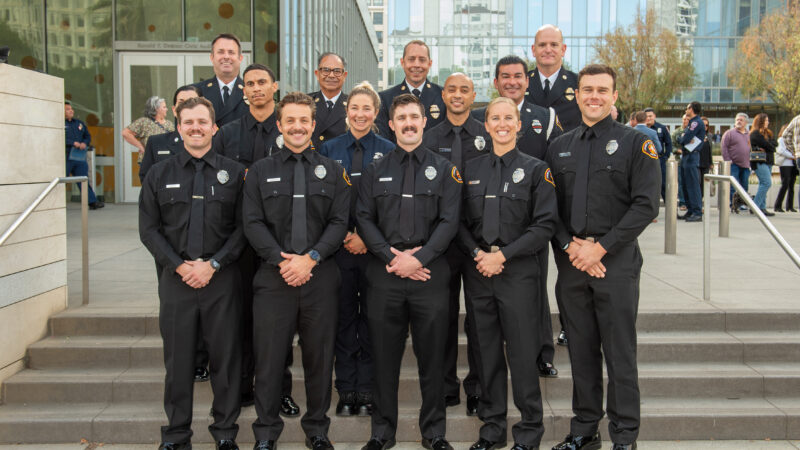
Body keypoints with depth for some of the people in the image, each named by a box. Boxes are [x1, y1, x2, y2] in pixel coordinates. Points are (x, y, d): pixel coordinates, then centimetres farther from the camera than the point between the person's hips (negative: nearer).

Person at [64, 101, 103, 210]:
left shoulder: (79, 123, 17)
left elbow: (88, 136, 20)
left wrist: (84, 143, -1)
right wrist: (73, 143, -18)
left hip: (79, 157, 5)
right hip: (66, 158, -5)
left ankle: (92, 202, 0)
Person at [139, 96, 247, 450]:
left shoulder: (234, 173, 4)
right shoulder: (159, 175, 8)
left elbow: (242, 228, 0)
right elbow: (149, 229, 5)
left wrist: (212, 264, -10)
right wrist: (179, 265, -7)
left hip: (222, 278, -1)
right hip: (175, 278, 1)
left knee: (225, 358, 4)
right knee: (177, 359, 6)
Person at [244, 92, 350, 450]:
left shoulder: (332, 171, 9)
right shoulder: (260, 171, 8)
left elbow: (339, 222, 1)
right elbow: (253, 223, 0)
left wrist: (310, 258, -12)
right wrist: (281, 260, -12)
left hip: (320, 276, 1)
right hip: (273, 277, 0)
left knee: (319, 356, 7)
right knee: (269, 357, 2)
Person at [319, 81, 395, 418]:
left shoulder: (388, 151, 3)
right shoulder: (329, 150, 6)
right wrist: (343, 235, -7)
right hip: (339, 247, 1)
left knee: (372, 318, 4)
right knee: (343, 317, 6)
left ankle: (367, 392, 14)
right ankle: (346, 392, 15)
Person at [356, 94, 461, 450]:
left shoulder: (444, 170, 7)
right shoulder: (375, 171, 11)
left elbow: (449, 222, -1)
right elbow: (364, 219, 5)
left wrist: (418, 258, -12)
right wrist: (391, 257, -9)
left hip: (430, 273, -1)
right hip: (384, 274, 1)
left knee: (432, 357, 5)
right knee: (384, 356, 6)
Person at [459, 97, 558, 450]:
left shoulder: (535, 169, 1)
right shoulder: (471, 169, 11)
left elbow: (544, 226, -5)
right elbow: (460, 222, 10)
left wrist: (503, 254, -13)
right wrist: (478, 254, -8)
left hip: (519, 272, -3)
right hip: (478, 272, 3)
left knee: (523, 352, -1)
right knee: (487, 352, 8)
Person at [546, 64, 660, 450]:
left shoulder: (636, 144, -1)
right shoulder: (559, 148, 12)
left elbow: (646, 205, -8)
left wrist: (600, 247, -14)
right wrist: (570, 245, -7)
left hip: (616, 262, -4)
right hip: (571, 262, 4)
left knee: (620, 354, 1)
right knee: (581, 351, 11)